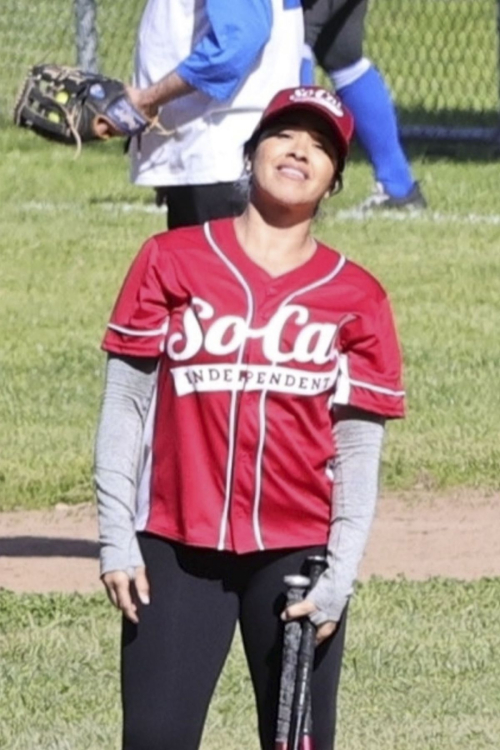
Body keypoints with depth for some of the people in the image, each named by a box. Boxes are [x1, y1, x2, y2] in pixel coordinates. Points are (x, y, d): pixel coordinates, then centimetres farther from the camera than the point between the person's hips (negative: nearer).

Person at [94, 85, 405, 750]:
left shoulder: (355, 295, 5)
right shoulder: (172, 261, 4)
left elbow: (359, 449, 3)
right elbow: (125, 403, 4)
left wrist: (340, 576, -5)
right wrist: (117, 536, -3)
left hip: (297, 553, 1)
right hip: (177, 549, -1)